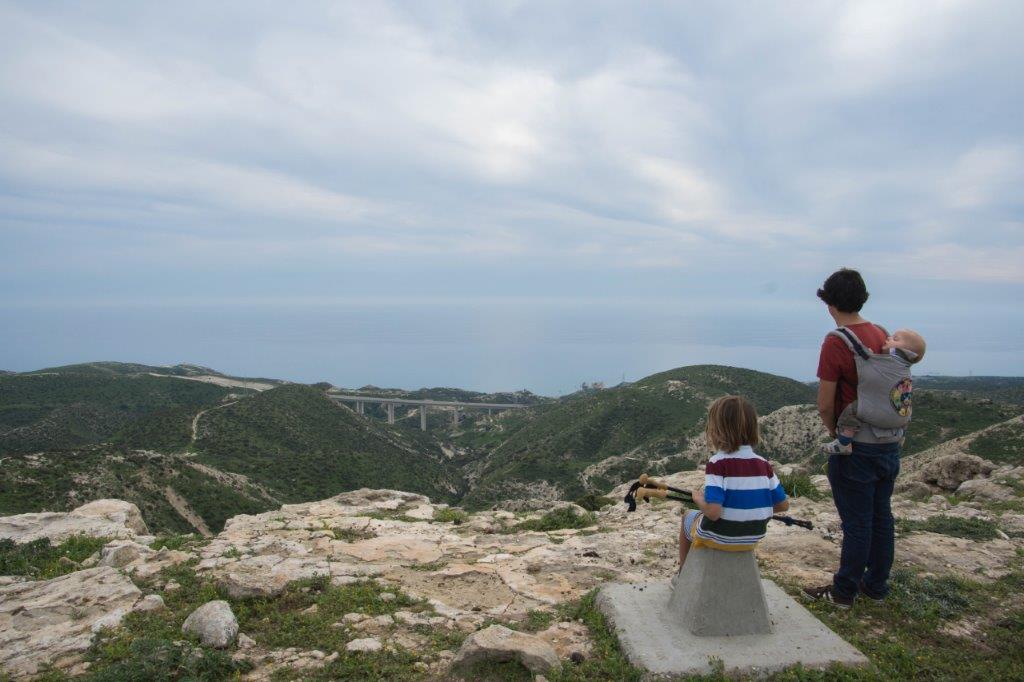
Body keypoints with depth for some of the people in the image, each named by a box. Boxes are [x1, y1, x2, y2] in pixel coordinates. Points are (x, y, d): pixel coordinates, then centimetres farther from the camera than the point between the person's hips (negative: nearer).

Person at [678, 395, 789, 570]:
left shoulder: (718, 463, -23)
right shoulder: (763, 464, -7)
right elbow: (783, 505, -2)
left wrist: (698, 498, -9)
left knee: (688, 517, 27)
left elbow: (713, 512, -29)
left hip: (719, 538, -5)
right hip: (753, 538, 5)